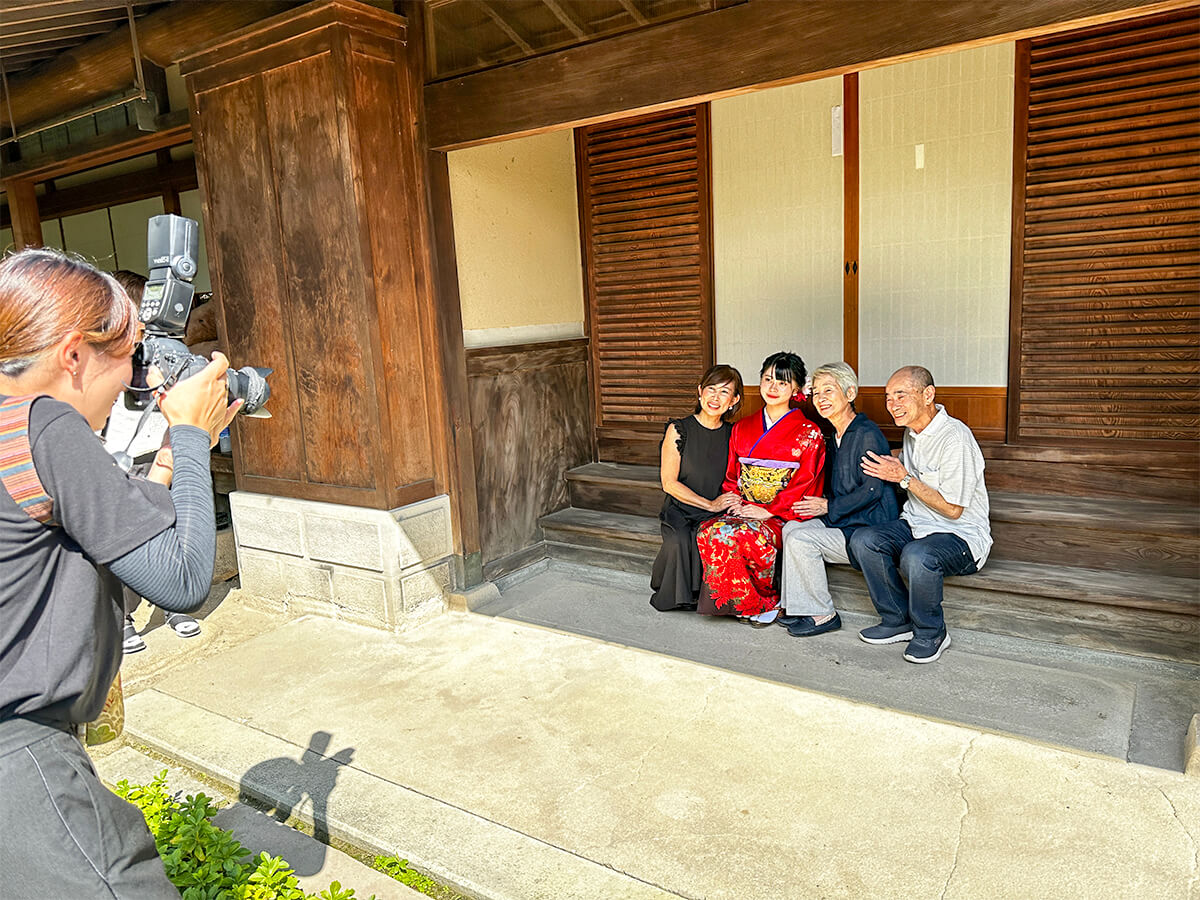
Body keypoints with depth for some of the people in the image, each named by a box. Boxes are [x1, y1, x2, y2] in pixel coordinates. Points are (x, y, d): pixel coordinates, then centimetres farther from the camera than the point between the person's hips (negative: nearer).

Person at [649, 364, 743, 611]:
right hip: (681, 511, -2)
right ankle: (668, 592, -3)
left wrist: (733, 502, -11)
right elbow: (669, 482, -7)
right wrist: (710, 504, -14)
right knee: (679, 541, -34)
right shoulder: (679, 430, -4)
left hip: (718, 516, 2)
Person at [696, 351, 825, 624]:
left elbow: (803, 486, -6)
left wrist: (768, 510, -15)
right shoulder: (742, 428, 16)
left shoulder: (809, 433, 1)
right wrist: (734, 501, -2)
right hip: (743, 510, 5)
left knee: (739, 535, -35)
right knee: (708, 533, -29)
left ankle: (768, 598, -6)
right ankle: (760, 603, -10)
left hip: (784, 517, -4)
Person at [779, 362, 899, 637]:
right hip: (844, 522, 9)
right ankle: (800, 608, 0)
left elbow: (872, 490, -20)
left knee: (801, 538, -20)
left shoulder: (867, 434, -15)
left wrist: (828, 507, -14)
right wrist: (815, 503, 2)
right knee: (791, 527, -6)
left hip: (869, 528, -9)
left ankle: (823, 615, -6)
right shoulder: (834, 438, 14)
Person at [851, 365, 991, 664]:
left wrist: (904, 477, -18)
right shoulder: (911, 431, 8)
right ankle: (898, 621, -1)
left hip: (962, 535, -8)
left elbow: (952, 509, -19)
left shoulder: (956, 438, -20)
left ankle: (931, 633, -10)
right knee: (862, 540, -16)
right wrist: (891, 465, 8)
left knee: (916, 556, -37)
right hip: (917, 526, 8)